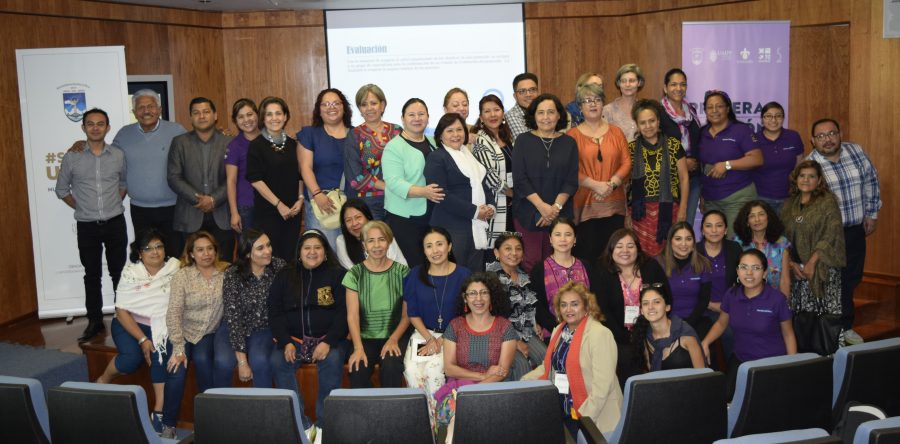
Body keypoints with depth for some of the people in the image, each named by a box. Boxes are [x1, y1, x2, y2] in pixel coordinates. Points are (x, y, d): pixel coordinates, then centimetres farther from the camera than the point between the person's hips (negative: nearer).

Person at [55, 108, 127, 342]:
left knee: (119, 272, 7)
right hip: (87, 226, 0)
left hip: (115, 223, 0)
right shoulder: (72, 157, -3)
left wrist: (115, 203, 7)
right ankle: (95, 321, 16)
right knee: (92, 275, 8)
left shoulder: (118, 155, 0)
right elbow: (62, 189, 8)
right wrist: (81, 207, 5)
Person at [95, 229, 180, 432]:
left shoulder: (176, 269, -6)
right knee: (132, 358, -26)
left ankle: (158, 412, -23)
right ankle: (103, 381, 6)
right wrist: (142, 339, -17)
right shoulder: (130, 273, -6)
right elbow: (122, 310, -7)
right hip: (129, 324, 0)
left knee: (161, 353, -29)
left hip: (160, 326, 0)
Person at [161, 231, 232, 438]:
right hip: (187, 331, 0)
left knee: (224, 362, -30)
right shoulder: (182, 276, -3)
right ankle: (168, 424, -5)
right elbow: (173, 313, -8)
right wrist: (178, 348, -16)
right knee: (177, 368, -25)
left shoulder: (227, 272, 0)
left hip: (217, 329, 0)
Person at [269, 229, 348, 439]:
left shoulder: (337, 274, 4)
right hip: (293, 338, 2)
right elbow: (275, 312, 7)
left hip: (329, 337, -2)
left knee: (332, 361, -32)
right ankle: (301, 424, -20)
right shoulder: (284, 276, 11)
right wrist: (286, 342, -9)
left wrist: (329, 342, -17)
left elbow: (344, 312, -4)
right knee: (278, 362, -26)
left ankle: (325, 423, -19)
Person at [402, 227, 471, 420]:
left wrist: (441, 341, -12)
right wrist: (429, 339, -8)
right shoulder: (415, 275, 5)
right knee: (412, 370, -26)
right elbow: (413, 314, 6)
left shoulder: (463, 275, -3)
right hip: (423, 333, 2)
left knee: (434, 369, -28)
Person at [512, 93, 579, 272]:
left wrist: (556, 207, -11)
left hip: (560, 215, 1)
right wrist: (542, 206, -13)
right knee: (531, 262, -4)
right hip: (528, 213, -1)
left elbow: (572, 181, 3)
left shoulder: (569, 143, 8)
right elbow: (519, 179, -4)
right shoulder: (523, 141, 4)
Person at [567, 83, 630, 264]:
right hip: (585, 203, -3)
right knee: (587, 253, -2)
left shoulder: (615, 132, 12)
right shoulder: (573, 135, 2)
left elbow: (626, 162, 6)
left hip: (614, 203, 3)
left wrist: (612, 183, -10)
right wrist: (596, 185, -14)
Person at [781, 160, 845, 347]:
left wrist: (812, 263, -15)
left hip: (821, 268, -4)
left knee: (825, 311, -7)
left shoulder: (828, 201, -3)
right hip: (796, 268, 4)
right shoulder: (789, 204, 12)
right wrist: (791, 263, -5)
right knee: (801, 310, 3)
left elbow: (830, 236, -10)